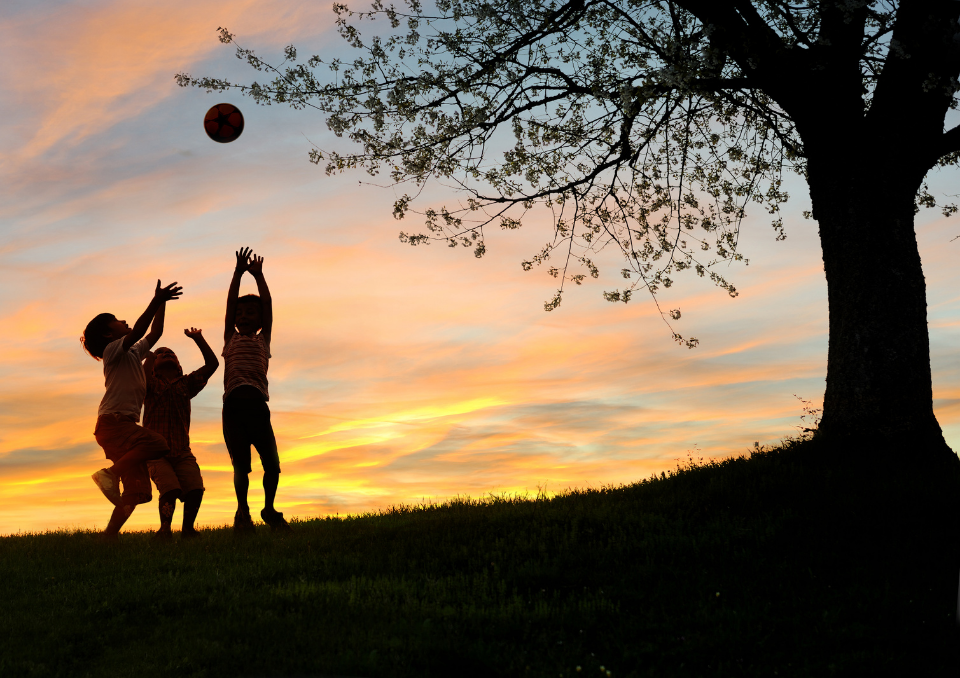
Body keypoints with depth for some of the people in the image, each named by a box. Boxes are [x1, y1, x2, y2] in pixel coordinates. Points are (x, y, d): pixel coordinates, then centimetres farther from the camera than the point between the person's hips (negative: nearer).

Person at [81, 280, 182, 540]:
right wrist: (156, 302, -24)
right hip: (112, 423, -8)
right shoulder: (113, 350, -1)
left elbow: (153, 333, 29)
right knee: (157, 444, -31)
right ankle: (110, 474, -22)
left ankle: (110, 533, -1)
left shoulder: (133, 353, 23)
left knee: (138, 490, 0)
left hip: (126, 425, 8)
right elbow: (137, 331, -18)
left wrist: (161, 303, 23)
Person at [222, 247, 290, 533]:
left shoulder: (263, 339, 22)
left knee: (271, 463, -5)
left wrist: (258, 275, 14)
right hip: (233, 404, 0)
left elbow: (268, 305, 15)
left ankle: (269, 509, 16)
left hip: (257, 403, 0)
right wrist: (238, 273, 8)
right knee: (241, 464, -3)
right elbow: (229, 304, 13)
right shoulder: (231, 338, 21)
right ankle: (242, 512, 13)